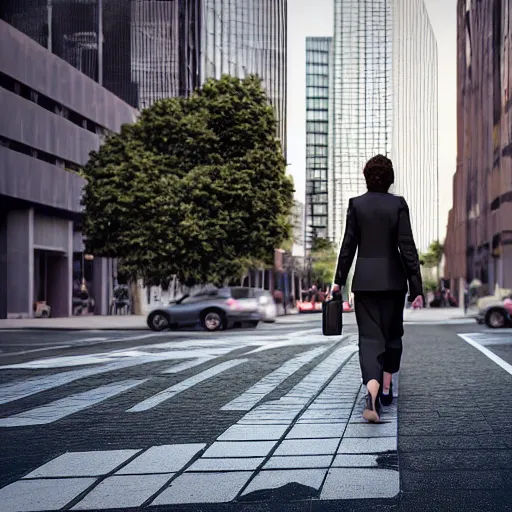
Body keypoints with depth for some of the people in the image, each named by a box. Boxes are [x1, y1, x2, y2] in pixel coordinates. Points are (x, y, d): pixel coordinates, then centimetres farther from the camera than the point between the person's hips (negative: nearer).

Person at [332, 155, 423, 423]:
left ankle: (372, 389, -25)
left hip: (364, 279, 0)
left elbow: (349, 245, -1)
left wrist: (339, 280, 8)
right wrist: (416, 286, -3)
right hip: (393, 278, 0)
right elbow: (407, 247, -6)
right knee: (392, 333, 18)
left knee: (369, 336, -2)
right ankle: (386, 388, 26)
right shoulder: (398, 204, -4)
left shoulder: (356, 204, -2)